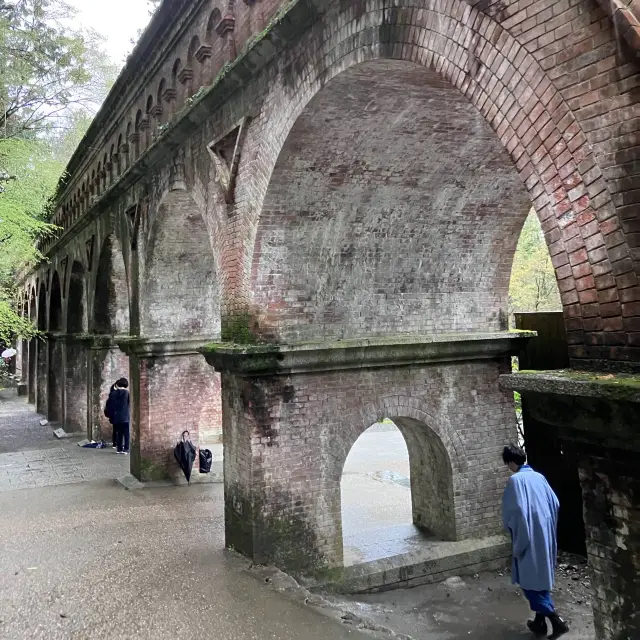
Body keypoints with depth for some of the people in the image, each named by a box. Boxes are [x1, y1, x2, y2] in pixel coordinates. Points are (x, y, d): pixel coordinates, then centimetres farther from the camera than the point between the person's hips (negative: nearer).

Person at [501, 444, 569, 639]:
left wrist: (510, 527, -3)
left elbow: (516, 509, -22)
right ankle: (540, 622, 24)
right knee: (540, 578, 17)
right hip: (546, 535, 8)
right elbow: (555, 503, 10)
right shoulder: (539, 476, 7)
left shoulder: (516, 480, -16)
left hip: (530, 538, -8)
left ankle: (556, 621, -5)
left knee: (529, 580, 1)